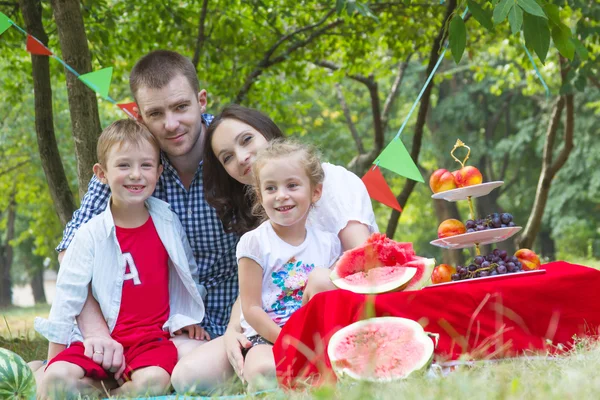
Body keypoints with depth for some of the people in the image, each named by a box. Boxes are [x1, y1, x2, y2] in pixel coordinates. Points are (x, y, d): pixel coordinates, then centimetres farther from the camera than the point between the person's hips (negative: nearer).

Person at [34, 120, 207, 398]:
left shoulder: (168, 222, 3)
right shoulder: (91, 234, -5)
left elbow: (189, 272, 19)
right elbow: (68, 294, -2)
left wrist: (189, 318, 14)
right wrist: (54, 356, -2)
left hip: (153, 337, 0)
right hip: (100, 338, 0)